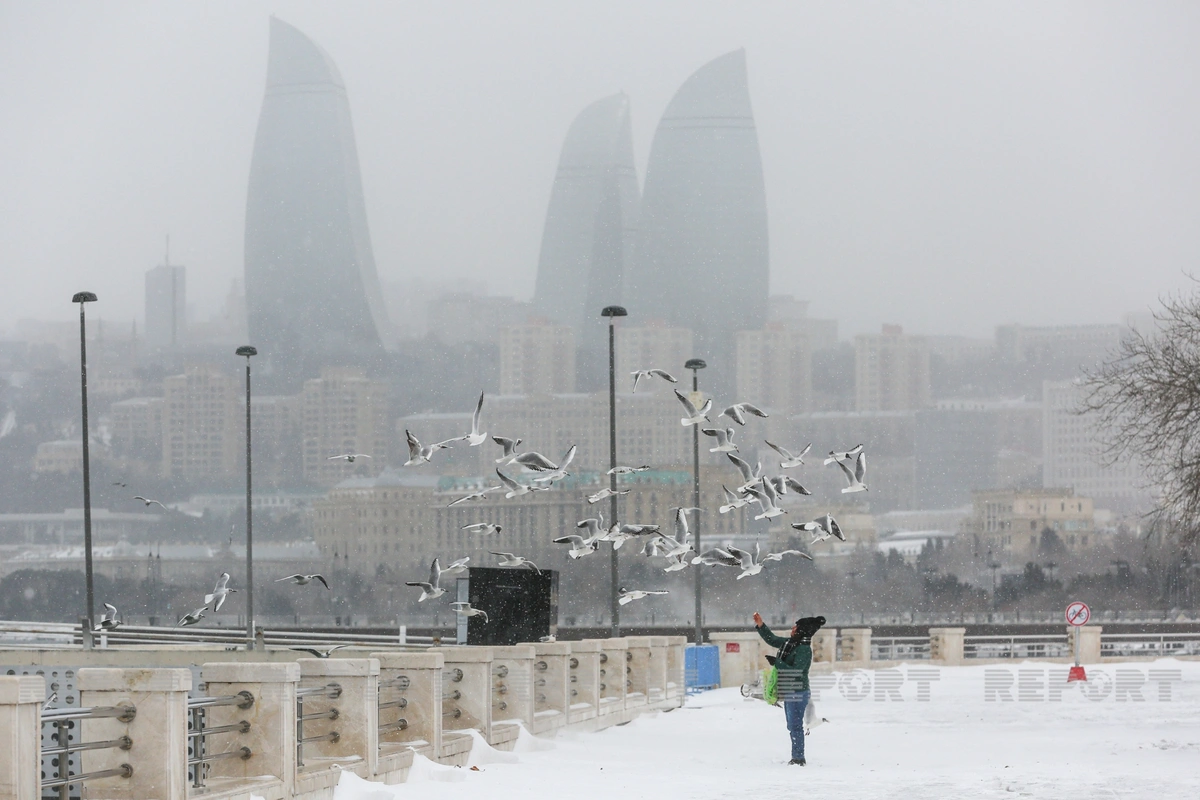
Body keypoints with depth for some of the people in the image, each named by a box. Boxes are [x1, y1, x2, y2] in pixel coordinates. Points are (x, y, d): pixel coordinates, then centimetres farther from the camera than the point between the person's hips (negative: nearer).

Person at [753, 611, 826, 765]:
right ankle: (796, 758, 22)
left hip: (797, 693, -10)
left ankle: (799, 758, -4)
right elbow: (771, 639, 24)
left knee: (796, 726, -8)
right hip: (789, 693, 10)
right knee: (792, 726, 15)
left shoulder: (804, 650, -17)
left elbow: (795, 671, -23)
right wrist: (760, 625, 14)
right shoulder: (789, 643, 10)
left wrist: (777, 663, -19)